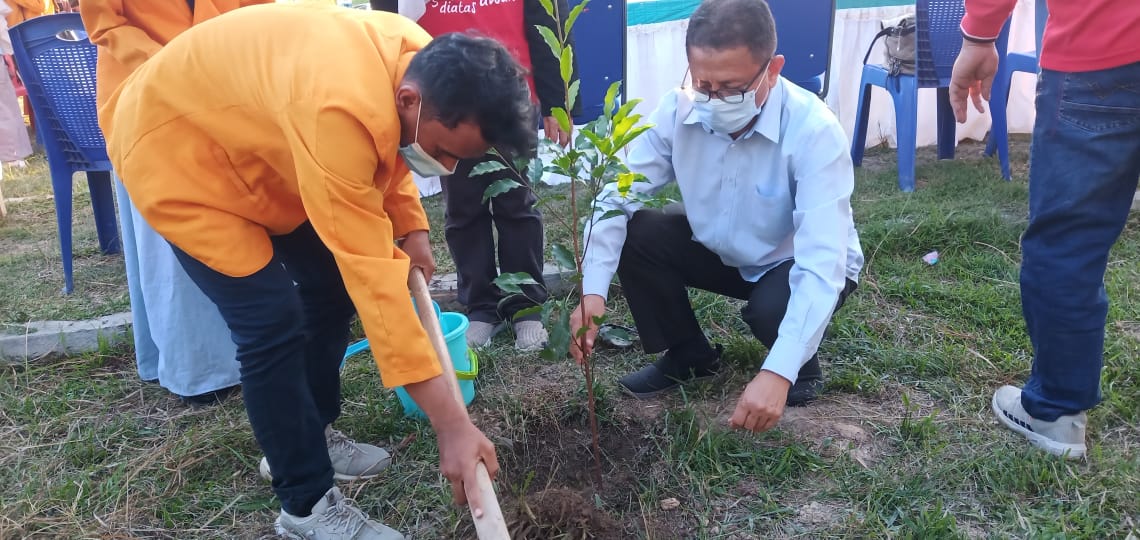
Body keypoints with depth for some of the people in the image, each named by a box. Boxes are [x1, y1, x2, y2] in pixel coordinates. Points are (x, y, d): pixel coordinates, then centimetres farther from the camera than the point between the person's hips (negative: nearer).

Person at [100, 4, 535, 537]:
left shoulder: (417, 61, -15)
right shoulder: (339, 111, -42)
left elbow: (387, 144, 8)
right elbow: (371, 272, -41)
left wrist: (411, 227, -7)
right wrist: (450, 421, -38)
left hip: (246, 139, 9)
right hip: (174, 148, -8)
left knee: (329, 284, 7)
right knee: (274, 323, -16)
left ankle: (302, 445, 25)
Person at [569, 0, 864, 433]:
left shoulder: (813, 131, -32)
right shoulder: (679, 110, -20)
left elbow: (822, 264, -38)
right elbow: (617, 195, -20)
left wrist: (778, 372, -48)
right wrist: (592, 291, -34)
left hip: (801, 264, -4)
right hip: (722, 252, 4)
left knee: (772, 310, -36)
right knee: (634, 235, -18)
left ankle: (801, 363, 4)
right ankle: (689, 357, 6)